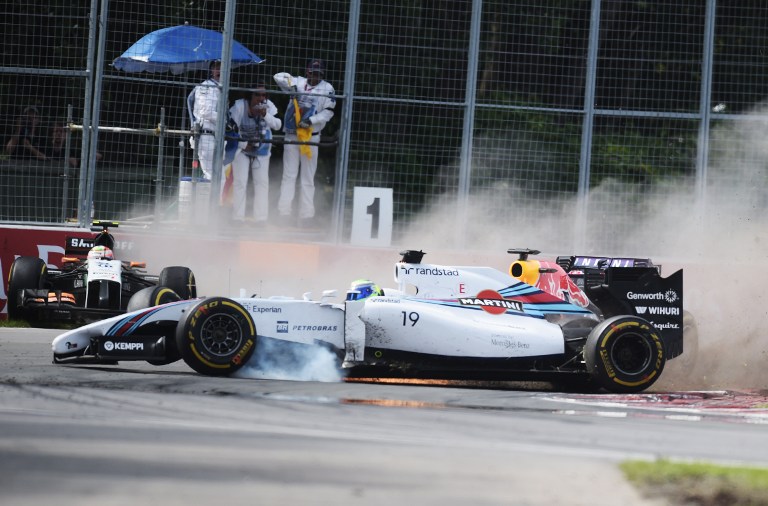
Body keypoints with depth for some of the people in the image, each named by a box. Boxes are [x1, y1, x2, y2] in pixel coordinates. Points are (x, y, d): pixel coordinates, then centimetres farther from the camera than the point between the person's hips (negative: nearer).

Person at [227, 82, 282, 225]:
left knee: (262, 181, -1)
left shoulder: (268, 105, -16)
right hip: (242, 147, -2)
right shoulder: (239, 106, -22)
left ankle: (261, 219, 4)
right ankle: (238, 218, 2)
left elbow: (278, 125, -17)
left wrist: (265, 115, -32)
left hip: (261, 148, 2)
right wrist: (244, 144, -14)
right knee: (240, 181, -5)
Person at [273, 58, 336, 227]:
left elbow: (329, 112, -6)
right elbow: (279, 76, 0)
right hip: (291, 134, 1)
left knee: (308, 178, 0)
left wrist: (311, 120, -18)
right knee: (289, 175, 0)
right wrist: (292, 85, -17)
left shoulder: (327, 89, -1)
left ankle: (306, 216, 1)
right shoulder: (299, 82, 5)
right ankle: (283, 213, -1)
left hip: (311, 136, -1)